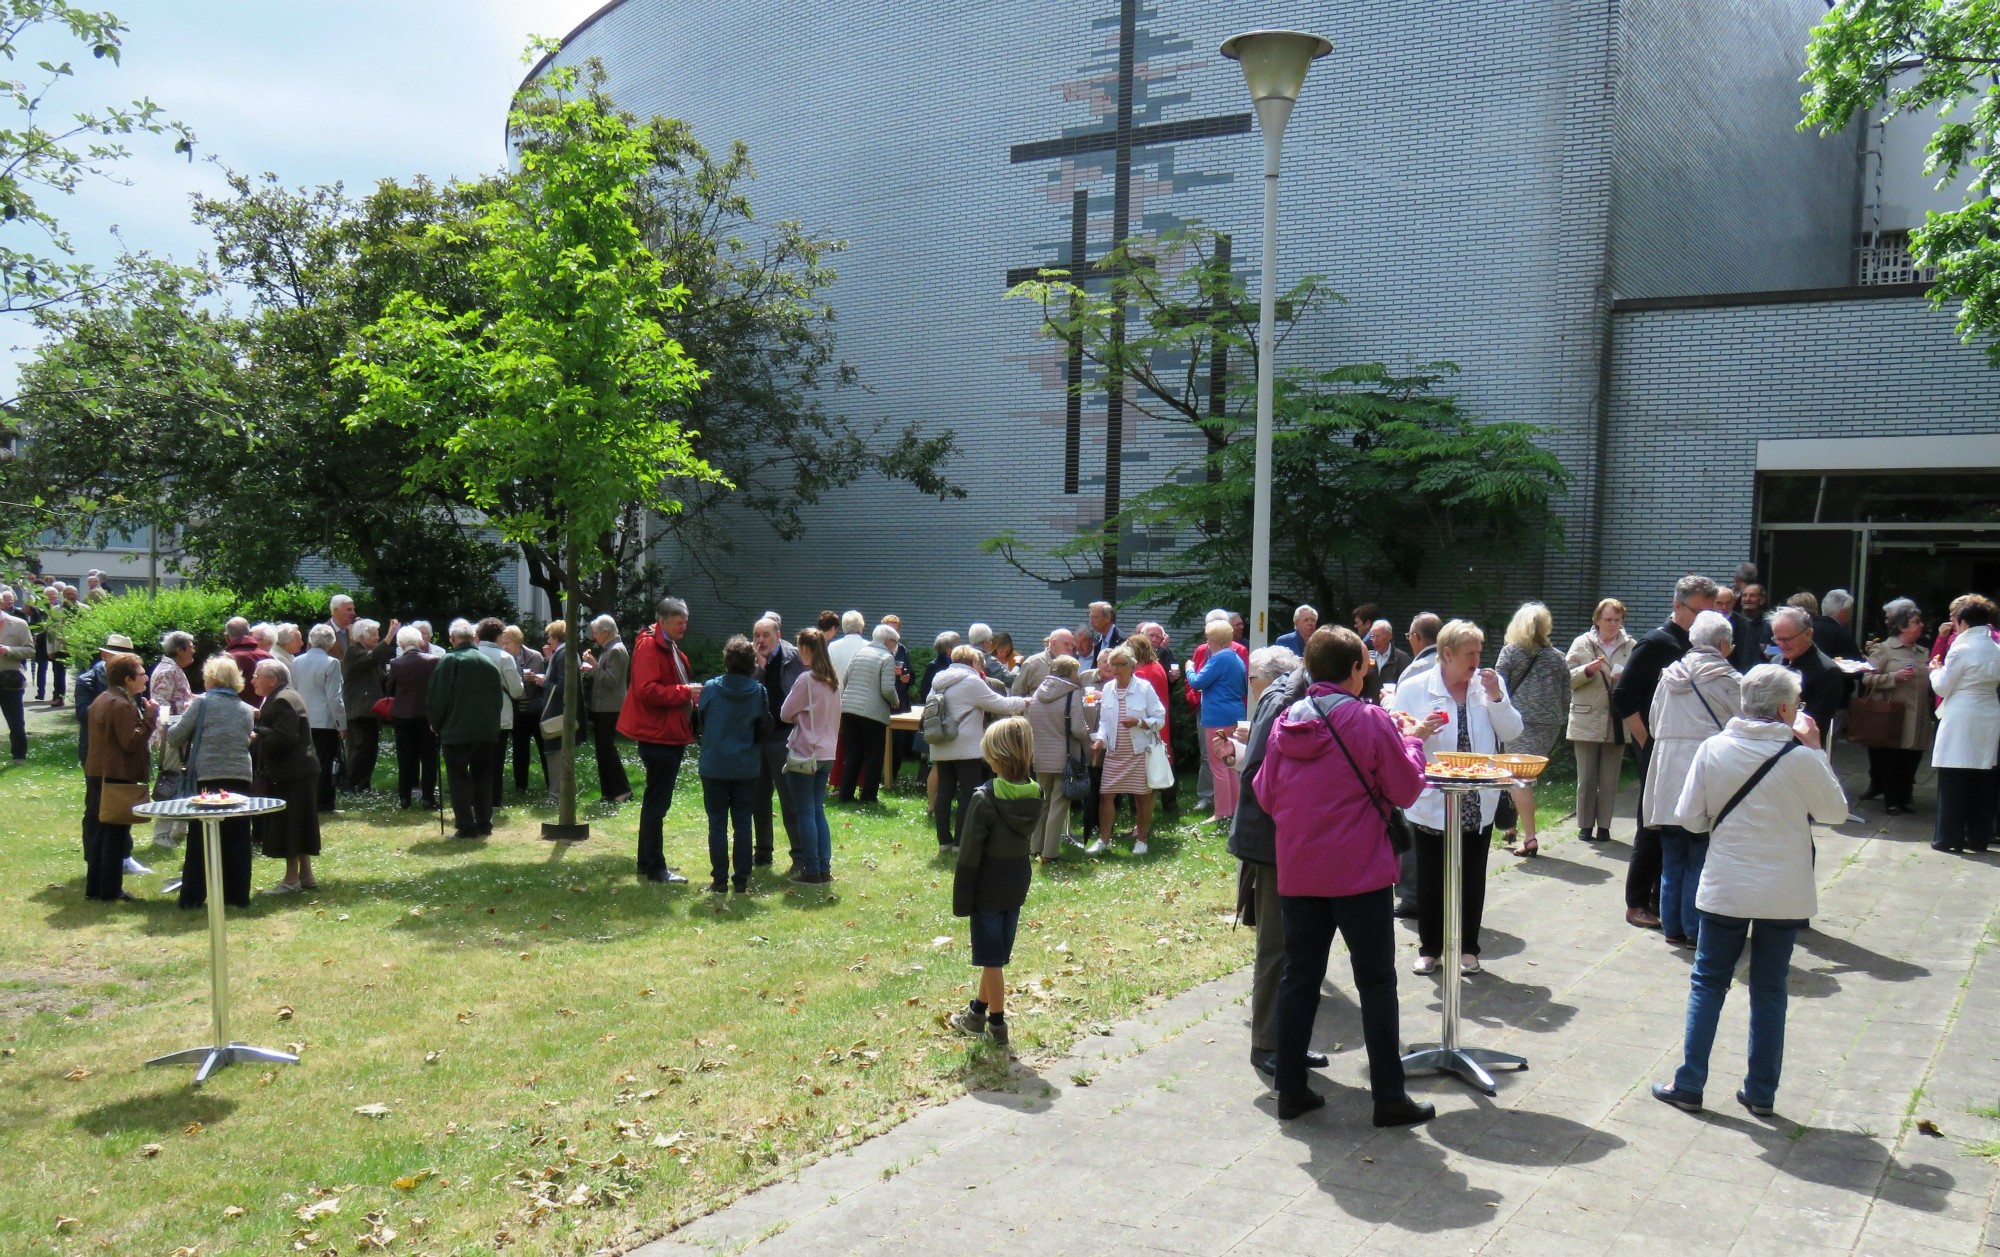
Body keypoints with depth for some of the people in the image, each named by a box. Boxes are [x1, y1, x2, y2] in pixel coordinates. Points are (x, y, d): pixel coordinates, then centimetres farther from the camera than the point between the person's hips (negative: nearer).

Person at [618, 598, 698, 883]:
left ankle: (648, 863, 25)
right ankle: (654, 867, 0)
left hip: (671, 735, 11)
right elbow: (646, 690, -25)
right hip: (657, 734, -11)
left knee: (657, 802, 16)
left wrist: (691, 693, 8)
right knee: (656, 802, -5)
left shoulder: (672, 649, 19)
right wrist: (685, 692, -22)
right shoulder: (648, 646, -14)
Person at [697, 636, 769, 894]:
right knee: (743, 823, 8)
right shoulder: (758, 691, -7)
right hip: (747, 767, 1)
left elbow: (701, 720, 3)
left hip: (714, 766, -1)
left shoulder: (710, 688, -9)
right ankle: (742, 881, 9)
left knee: (717, 824, 6)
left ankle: (720, 880, 7)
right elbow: (763, 729, 1)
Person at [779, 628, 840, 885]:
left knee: (805, 813, 1)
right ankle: (824, 868, 15)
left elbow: (785, 714, -9)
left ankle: (811, 871, 4)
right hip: (827, 753, 7)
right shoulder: (832, 681, 7)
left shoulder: (806, 679, -15)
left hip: (805, 753, -7)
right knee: (818, 810, 14)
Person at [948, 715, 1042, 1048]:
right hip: (1018, 883, 6)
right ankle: (978, 1011, 35)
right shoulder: (1034, 794, -4)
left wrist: (961, 900, -8)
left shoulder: (985, 798, -21)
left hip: (988, 887, -6)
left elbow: (969, 855, -17)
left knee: (992, 958, 6)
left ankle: (997, 1026, 14)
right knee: (996, 954, 19)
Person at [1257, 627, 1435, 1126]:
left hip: (1297, 873, 5)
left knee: (1299, 977, 12)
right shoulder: (1368, 720, -11)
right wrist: (1411, 740, 10)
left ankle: (1291, 1089, 16)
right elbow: (1406, 789, -5)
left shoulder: (1287, 721, 3)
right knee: (1376, 981, 5)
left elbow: (1265, 792, 8)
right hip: (1358, 873, -5)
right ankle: (1389, 1097, 10)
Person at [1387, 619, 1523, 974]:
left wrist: (1496, 697, -13)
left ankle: (1467, 948, 24)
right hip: (1431, 802, -2)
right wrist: (1417, 732, -25)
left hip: (1478, 804, 3)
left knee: (1472, 878, 11)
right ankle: (1429, 948, 21)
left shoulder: (1489, 684, 3)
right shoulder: (1414, 689, -6)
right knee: (1430, 879, 8)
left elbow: (1512, 732, 0)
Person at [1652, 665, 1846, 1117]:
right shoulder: (1801, 757, -13)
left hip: (1725, 889, 1)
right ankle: (1761, 1093, 18)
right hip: (1785, 893, 0)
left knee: (1708, 983, 10)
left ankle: (1689, 1085, 10)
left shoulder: (1713, 749, -8)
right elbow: (1836, 811, 2)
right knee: (1769, 991, 11)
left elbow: (1690, 817, -3)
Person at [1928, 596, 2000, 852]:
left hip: (1961, 722, -6)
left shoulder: (1961, 649, -12)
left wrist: (1935, 670, 10)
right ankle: (1978, 837, 15)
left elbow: (1942, 687, -9)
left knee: (1953, 783, 0)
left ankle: (1948, 837, 2)